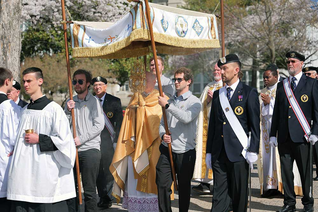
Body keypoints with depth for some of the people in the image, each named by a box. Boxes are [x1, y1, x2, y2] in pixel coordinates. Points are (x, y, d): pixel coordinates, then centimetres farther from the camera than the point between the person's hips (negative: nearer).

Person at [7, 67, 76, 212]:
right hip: (24, 172, 7)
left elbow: (63, 139, -10)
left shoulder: (53, 109, -6)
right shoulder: (24, 110, 16)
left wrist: (39, 139, -11)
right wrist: (16, 149, 12)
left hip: (45, 172, -6)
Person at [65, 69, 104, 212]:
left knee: (89, 190, -4)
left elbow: (99, 125, -7)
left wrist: (81, 139, -11)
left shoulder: (94, 101, 2)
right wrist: (68, 110, -5)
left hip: (90, 149, -4)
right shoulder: (71, 102, 14)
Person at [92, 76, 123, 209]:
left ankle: (107, 197, 7)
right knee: (97, 171, 5)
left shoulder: (114, 101, 3)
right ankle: (102, 197, 14)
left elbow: (119, 122, 1)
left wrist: (116, 140, -5)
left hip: (108, 140, -2)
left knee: (108, 170, -1)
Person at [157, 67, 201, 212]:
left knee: (184, 187, 6)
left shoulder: (194, 102, -2)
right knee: (162, 184, -4)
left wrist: (167, 105, -19)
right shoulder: (170, 101, 15)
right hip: (167, 149, 4)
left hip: (185, 151, -4)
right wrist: (163, 135, -3)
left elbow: (186, 118, -21)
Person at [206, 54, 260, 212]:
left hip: (238, 152, -4)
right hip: (219, 153, 4)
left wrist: (253, 150, -11)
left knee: (239, 194, 4)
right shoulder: (217, 95, 14)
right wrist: (209, 151, 13)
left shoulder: (249, 93, -1)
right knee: (219, 193, 3)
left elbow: (255, 125, -4)